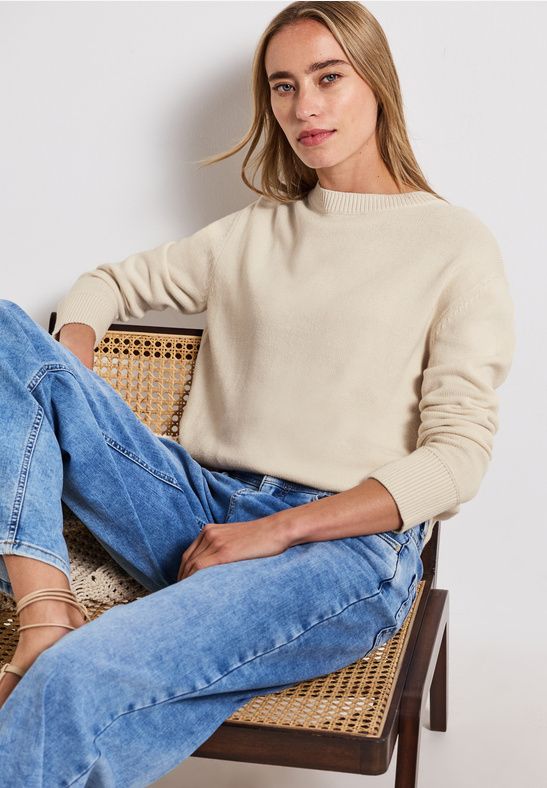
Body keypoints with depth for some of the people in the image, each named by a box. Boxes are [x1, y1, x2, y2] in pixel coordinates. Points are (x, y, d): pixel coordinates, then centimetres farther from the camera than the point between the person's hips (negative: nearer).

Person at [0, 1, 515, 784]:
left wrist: (277, 530, -13)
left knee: (77, 685, -34)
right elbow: (104, 285, 25)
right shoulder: (253, 232, 20)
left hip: (347, 543, -6)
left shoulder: (457, 244, 4)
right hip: (201, 511, 6)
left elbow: (458, 455, -4)